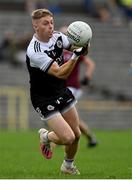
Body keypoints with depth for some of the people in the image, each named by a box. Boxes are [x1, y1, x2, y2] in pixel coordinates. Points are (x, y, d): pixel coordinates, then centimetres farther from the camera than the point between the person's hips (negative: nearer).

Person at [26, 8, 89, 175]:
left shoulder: (58, 37, -7)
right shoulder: (34, 52, -28)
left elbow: (81, 50, 5)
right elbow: (61, 73, -30)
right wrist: (75, 55, -43)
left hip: (62, 93, 7)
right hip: (44, 99, -7)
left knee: (76, 134, 10)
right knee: (68, 138, -14)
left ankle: (68, 166, 37)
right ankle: (45, 136, 20)